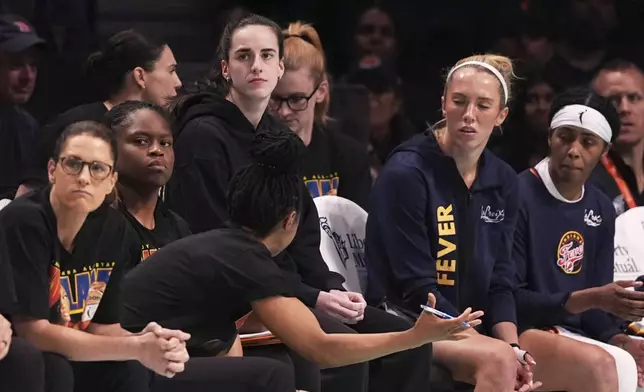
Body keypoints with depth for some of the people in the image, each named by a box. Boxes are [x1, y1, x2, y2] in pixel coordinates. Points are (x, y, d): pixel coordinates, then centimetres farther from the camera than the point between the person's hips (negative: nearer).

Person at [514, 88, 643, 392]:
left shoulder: (601, 211, 11)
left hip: (573, 334, 7)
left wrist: (615, 338, -8)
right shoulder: (519, 197, -11)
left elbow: (595, 306, 13)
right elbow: (508, 298, -12)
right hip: (519, 335, -7)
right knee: (599, 364, -31)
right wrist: (589, 299, -19)